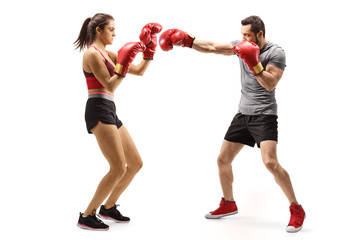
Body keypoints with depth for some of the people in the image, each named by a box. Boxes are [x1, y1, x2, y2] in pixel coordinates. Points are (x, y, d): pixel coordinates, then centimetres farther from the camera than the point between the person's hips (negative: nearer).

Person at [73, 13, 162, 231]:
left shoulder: (108, 54, 20)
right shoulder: (92, 54, -6)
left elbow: (139, 71, 21)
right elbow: (110, 86, -14)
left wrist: (149, 50, 14)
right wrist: (123, 65, -19)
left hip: (110, 114, 10)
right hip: (99, 111, -10)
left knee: (136, 163, 10)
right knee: (119, 168, -15)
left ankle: (109, 207, 21)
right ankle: (87, 216, -5)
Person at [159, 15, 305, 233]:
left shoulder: (276, 53, -10)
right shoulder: (242, 45, 8)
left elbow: (270, 84, -19)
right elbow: (212, 47, 8)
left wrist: (253, 63, -26)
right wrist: (187, 41, -1)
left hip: (264, 115, -7)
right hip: (243, 114, 7)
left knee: (270, 162, -21)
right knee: (223, 160, 8)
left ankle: (296, 210, -7)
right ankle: (229, 204, 29)